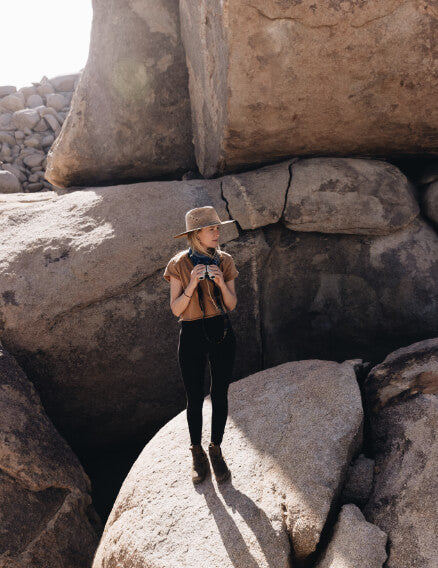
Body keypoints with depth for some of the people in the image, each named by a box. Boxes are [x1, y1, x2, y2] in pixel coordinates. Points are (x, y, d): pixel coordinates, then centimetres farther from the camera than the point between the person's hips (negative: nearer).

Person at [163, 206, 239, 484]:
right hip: (192, 336, -2)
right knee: (195, 398, 9)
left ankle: (216, 450, 31)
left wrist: (221, 283, -16)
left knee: (220, 395, 10)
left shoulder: (224, 261, 0)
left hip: (222, 333, 2)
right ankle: (197, 453, 32)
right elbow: (176, 309, -9)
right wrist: (192, 285, -23)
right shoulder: (179, 265, -8)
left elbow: (232, 304, 1)